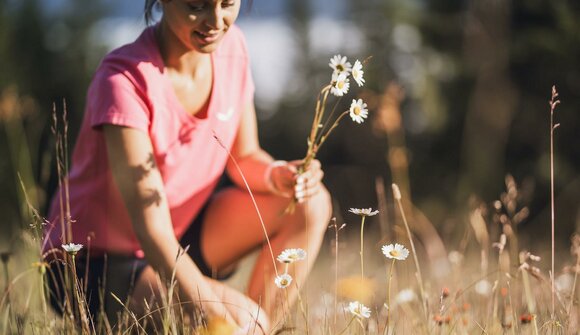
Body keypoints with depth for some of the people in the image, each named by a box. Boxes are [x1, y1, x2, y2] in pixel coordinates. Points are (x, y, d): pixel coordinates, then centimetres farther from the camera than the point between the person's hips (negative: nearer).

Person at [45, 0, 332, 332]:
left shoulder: (231, 46, -6)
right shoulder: (125, 81, -28)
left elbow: (245, 157, 5)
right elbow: (151, 227, -33)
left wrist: (277, 176, -19)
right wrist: (211, 306, -43)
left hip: (184, 233, 8)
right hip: (101, 263, -8)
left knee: (311, 205, -8)